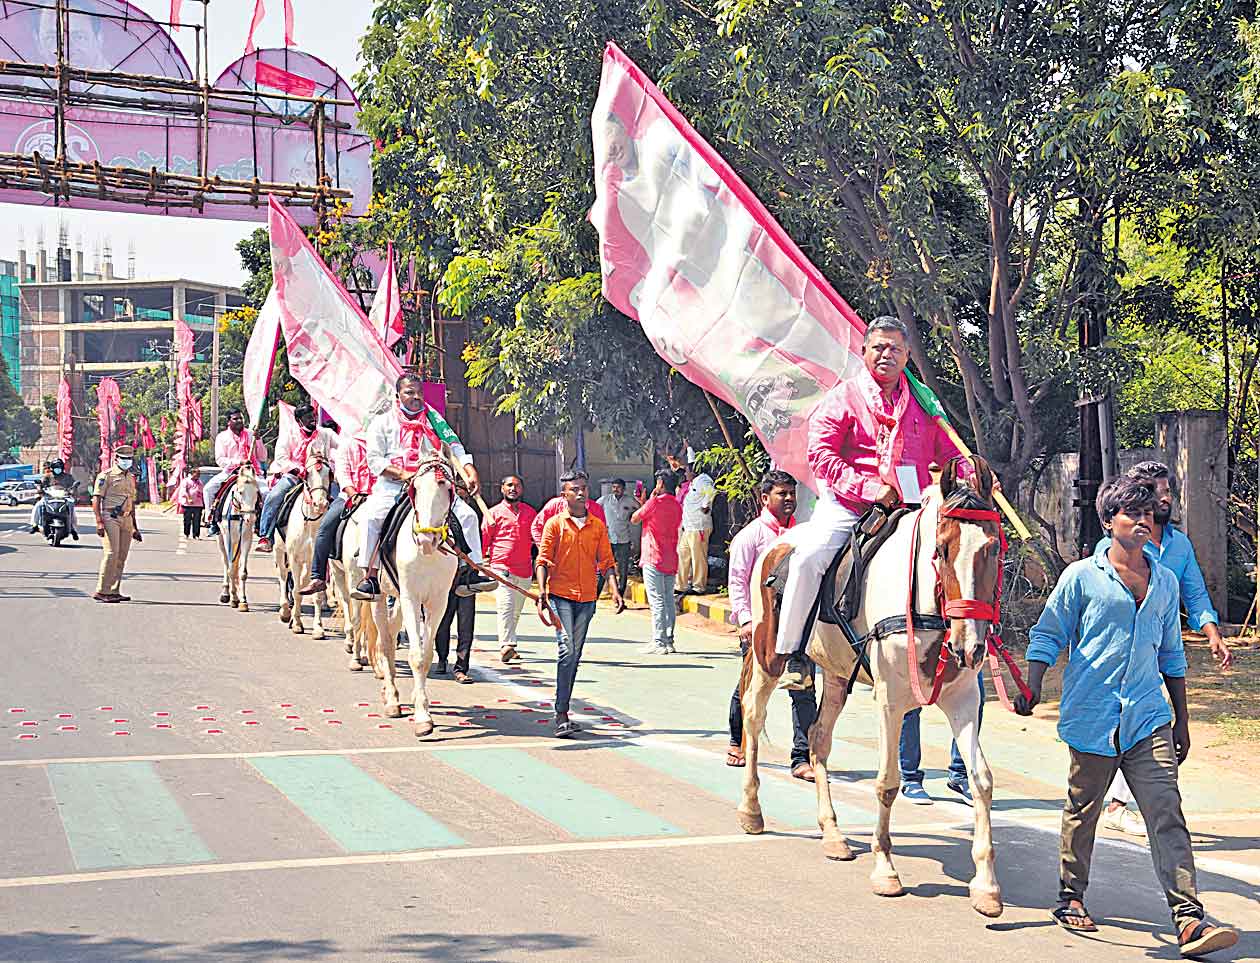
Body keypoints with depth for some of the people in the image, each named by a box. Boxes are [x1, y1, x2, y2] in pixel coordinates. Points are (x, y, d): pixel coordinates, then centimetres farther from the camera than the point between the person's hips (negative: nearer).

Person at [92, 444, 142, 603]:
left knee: (121, 557, 5)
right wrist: (99, 522, -18)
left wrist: (135, 527, 25)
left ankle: (113, 591, 11)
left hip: (127, 520, 7)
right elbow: (96, 500, -8)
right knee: (112, 553, -16)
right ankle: (101, 591, -16)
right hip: (110, 518, -7)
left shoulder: (131, 478, 20)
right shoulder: (106, 476, -3)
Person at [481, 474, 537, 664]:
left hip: (524, 571, 4)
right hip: (501, 568, -4)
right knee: (505, 606, -19)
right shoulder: (494, 513, 5)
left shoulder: (530, 512, 13)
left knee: (516, 612, 10)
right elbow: (483, 540, 5)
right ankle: (506, 645, -28)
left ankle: (508, 643, 23)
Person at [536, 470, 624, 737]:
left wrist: (615, 591, -3)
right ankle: (562, 716, -16)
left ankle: (563, 713, 16)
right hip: (560, 595, -4)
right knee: (566, 650, -16)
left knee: (575, 655, 8)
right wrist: (542, 592, -14)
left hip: (586, 598, 4)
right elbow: (543, 561, -2)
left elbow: (606, 561, 10)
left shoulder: (598, 526, 10)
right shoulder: (554, 524, 0)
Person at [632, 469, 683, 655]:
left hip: (653, 559, -7)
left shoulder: (655, 502, -12)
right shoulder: (677, 506, 11)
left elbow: (634, 520, 0)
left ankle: (658, 643, -9)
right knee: (669, 600, 10)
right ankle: (669, 641, 12)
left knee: (657, 601, -7)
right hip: (671, 560, 7)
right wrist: (644, 503, 28)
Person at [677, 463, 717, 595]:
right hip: (688, 528, 11)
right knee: (682, 555, 12)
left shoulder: (702, 480, -13)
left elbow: (712, 491, -33)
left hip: (698, 528, -11)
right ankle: (682, 586, 18)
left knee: (698, 558, -5)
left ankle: (699, 587, 0)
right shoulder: (692, 484, 19)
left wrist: (705, 505, -23)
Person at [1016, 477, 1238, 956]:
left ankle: (1188, 917, -12)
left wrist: (1181, 719, 20)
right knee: (1082, 812, 9)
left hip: (1148, 718, 3)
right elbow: (1047, 635, 3)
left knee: (1166, 813, -7)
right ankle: (1071, 898, 27)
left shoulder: (1165, 582, 14)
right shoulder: (1081, 577, 0)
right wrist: (1032, 688, -11)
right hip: (1092, 718, -3)